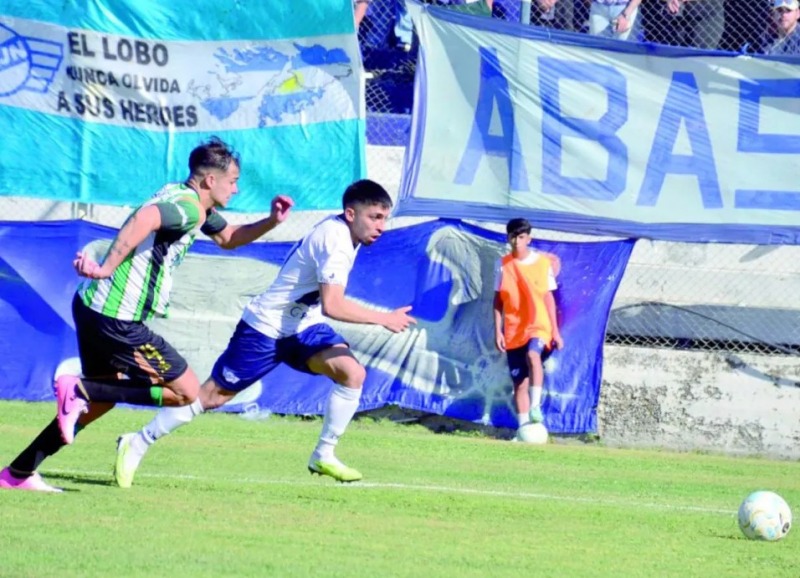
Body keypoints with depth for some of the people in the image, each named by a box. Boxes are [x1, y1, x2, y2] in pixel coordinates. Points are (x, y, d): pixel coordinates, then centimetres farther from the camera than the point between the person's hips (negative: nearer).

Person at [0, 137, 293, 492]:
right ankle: (80, 390, -8)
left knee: (102, 399, 23)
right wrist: (107, 269, -40)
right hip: (117, 319, -10)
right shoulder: (188, 207, -15)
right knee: (186, 391, -1)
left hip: (93, 305, 10)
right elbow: (145, 218, -37)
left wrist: (271, 223, 18)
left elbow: (228, 238, 33)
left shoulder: (185, 199, 17)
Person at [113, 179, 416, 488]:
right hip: (266, 329, -8)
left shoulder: (343, 230, 2)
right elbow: (332, 305, -35)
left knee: (353, 372, -16)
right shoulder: (334, 239, -26)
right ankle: (136, 444, 13)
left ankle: (323, 456, -5)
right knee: (213, 395, 0)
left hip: (302, 327, 8)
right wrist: (384, 319, -30)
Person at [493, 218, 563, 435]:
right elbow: (498, 300, 6)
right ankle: (523, 426, 7)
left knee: (532, 355, -33)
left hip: (539, 325, -2)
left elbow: (548, 297, 4)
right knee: (519, 382, 2)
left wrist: (555, 330, 3)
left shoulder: (542, 262, -1)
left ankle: (535, 407, -33)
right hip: (514, 330, 2)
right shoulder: (503, 265, 2)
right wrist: (498, 331, -1)